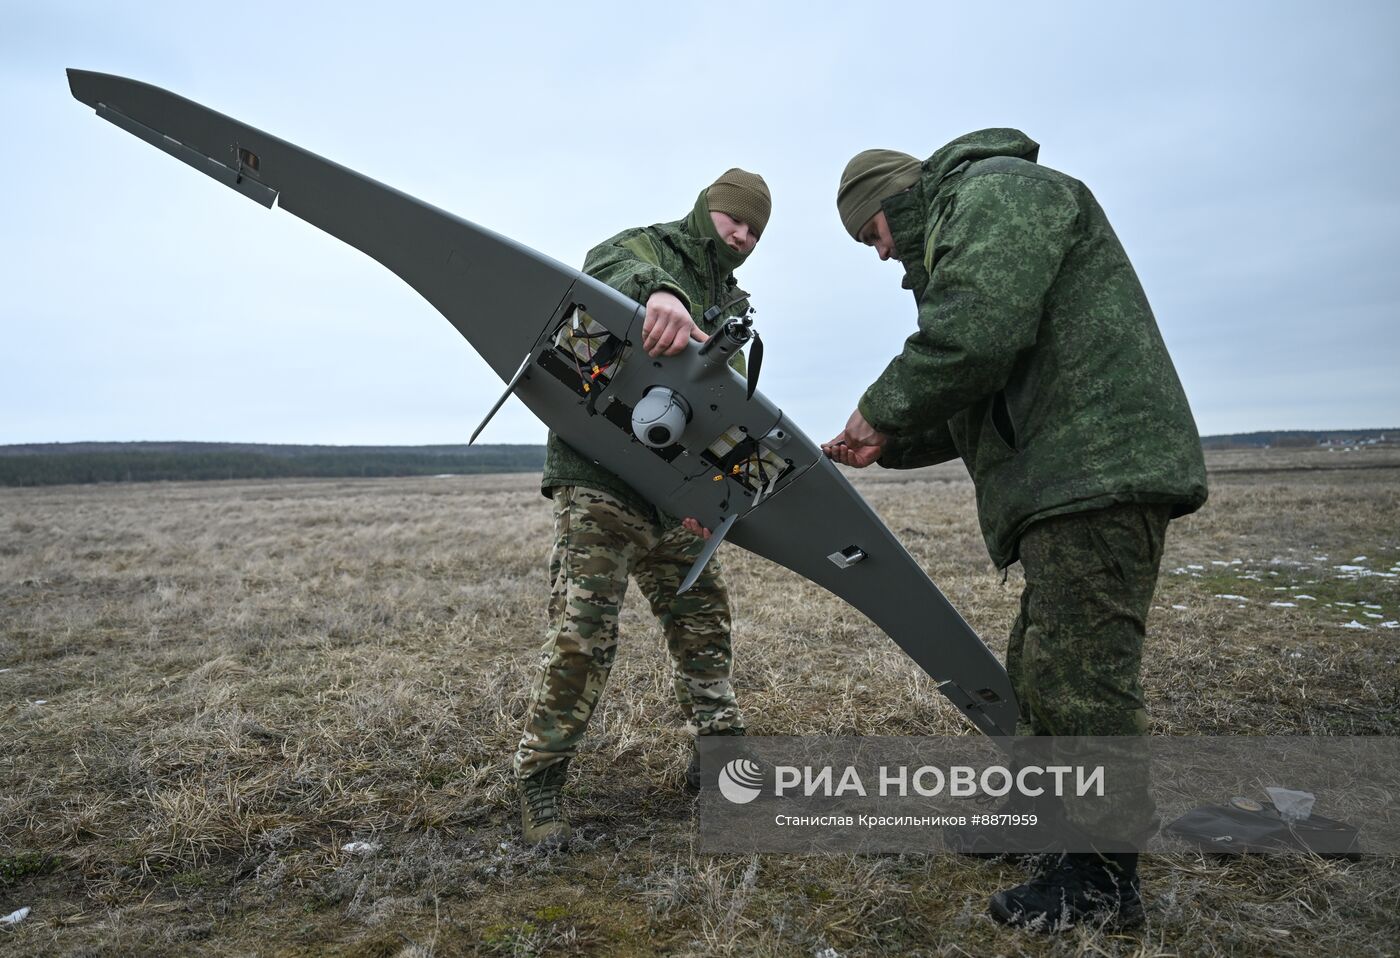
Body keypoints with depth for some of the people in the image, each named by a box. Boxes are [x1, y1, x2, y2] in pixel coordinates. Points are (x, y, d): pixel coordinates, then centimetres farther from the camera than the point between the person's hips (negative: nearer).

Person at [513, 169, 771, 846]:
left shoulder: (730, 308, 19)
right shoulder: (645, 247, -1)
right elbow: (619, 268, -28)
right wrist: (659, 292, -53)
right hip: (598, 480, -7)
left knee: (703, 616, 10)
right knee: (583, 633, -11)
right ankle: (538, 780, 3)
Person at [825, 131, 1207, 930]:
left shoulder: (998, 190, -5)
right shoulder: (960, 229, 27)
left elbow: (974, 337, -23)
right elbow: (980, 404, 26)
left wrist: (882, 410, -9)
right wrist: (880, 445, 18)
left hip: (1100, 474, -11)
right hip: (1067, 483, 11)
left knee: (1079, 676, -6)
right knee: (1039, 668, 18)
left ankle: (1106, 876, 8)